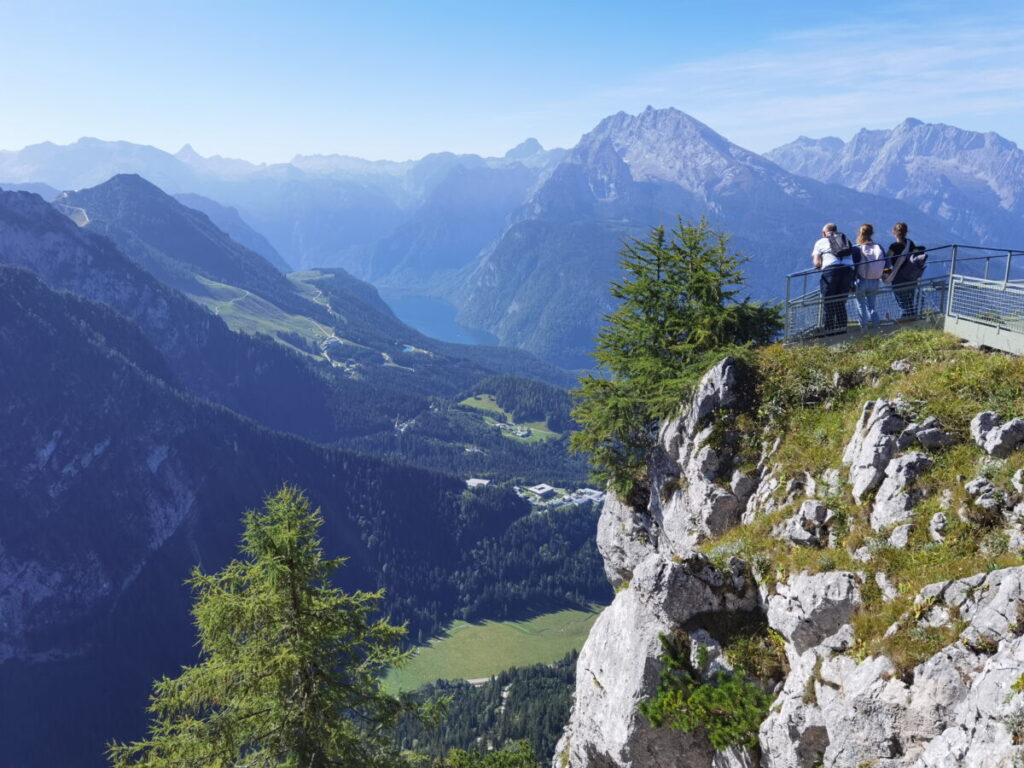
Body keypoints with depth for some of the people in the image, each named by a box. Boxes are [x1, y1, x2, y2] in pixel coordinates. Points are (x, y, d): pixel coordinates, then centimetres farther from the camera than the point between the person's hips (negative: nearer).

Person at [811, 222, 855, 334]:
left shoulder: (820, 242, 15)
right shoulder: (846, 240, 26)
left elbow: (817, 263, 5)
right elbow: (852, 259, 17)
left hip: (830, 270, -4)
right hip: (848, 270, 4)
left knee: (829, 304, 1)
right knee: (841, 303, 14)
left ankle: (829, 330, -3)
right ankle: (842, 328, 10)